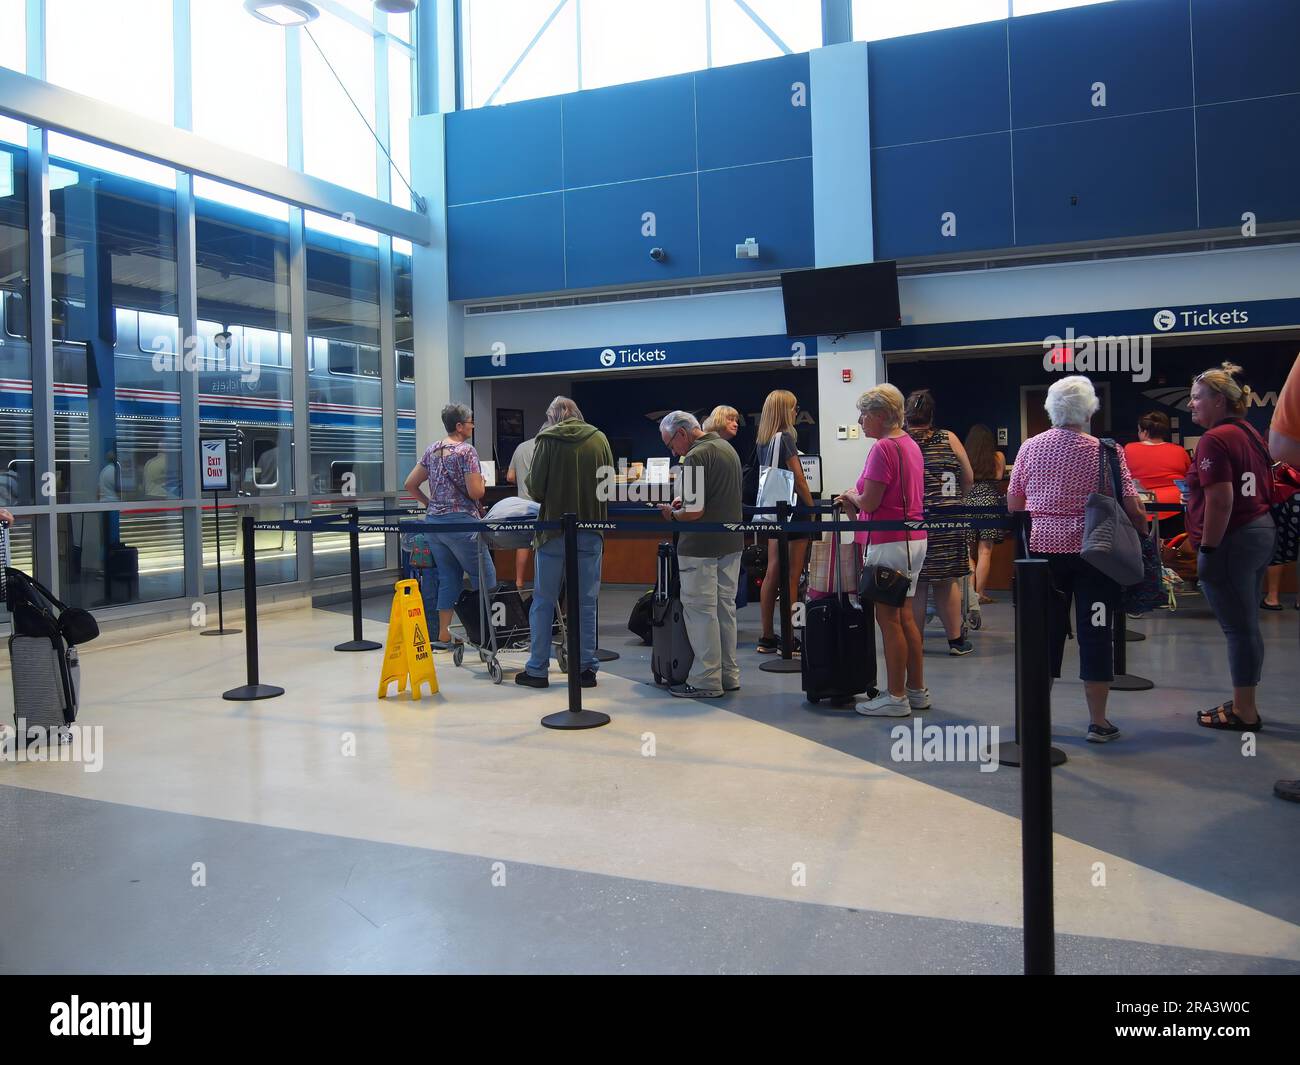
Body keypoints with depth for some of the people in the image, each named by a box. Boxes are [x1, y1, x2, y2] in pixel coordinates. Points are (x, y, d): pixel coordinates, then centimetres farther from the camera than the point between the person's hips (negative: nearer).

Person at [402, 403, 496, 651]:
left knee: (447, 579, 13)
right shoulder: (466, 451, -12)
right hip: (461, 523, -7)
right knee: (484, 576, 3)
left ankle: (443, 637, 14)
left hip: (434, 521, 7)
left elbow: (410, 484, 13)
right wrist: (482, 482, 4)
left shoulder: (431, 451, 10)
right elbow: (476, 492, -17)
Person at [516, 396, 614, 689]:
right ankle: (586, 668, 13)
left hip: (554, 529, -2)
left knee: (543, 602, 8)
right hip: (590, 531, 2)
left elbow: (535, 490, -8)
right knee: (586, 602, 10)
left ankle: (537, 670, 12)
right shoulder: (599, 439, 2)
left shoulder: (547, 440, -6)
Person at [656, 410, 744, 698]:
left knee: (700, 610, -1)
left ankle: (706, 680, 3)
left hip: (701, 547, -9)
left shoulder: (695, 457, -17)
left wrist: (672, 515, -4)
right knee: (725, 607, 14)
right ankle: (729, 674, 22)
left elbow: (696, 511, -22)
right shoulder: (728, 448, 12)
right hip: (731, 542, 9)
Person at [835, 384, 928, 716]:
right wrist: (857, 499, 17)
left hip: (890, 541, -10)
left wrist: (851, 496, 2)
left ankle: (895, 697, 2)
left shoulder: (884, 447, -16)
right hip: (914, 537, 10)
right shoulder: (910, 444, 14)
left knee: (889, 618, -3)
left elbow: (869, 502, -18)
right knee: (905, 616, 15)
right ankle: (917, 691, 21)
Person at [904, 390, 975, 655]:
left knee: (916, 585, 4)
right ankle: (955, 640, 16)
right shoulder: (949, 439, 2)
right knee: (947, 581, 10)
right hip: (947, 523, 1)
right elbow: (968, 479, 9)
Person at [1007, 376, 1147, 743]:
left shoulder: (1030, 448, 1)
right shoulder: (1106, 451, -6)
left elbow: (1013, 504, 6)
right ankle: (1098, 722, 13)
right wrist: (1142, 530, 10)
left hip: (1042, 548, 2)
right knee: (1095, 633, 6)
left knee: (1045, 631, 10)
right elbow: (1132, 509, -8)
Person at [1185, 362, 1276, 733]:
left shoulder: (1215, 439, -15)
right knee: (1246, 626, 16)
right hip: (1262, 532, 10)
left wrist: (1207, 550, -17)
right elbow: (1266, 490, 20)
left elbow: (1220, 501, -21)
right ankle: (1244, 703, 25)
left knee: (1238, 629, -2)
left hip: (1231, 541, -10)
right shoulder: (1252, 434, 14)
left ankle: (1244, 713, 6)